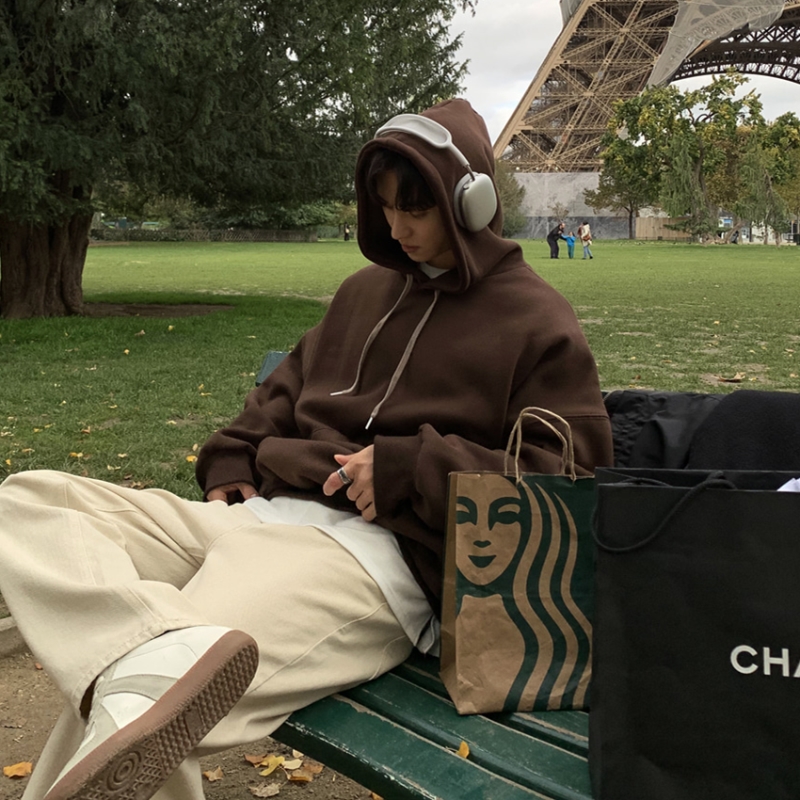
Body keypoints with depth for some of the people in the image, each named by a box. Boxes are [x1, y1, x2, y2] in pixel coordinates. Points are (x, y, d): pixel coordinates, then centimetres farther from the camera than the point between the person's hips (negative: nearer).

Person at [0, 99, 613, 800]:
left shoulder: (537, 321, 3)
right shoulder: (368, 290, 26)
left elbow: (573, 473, -6)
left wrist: (412, 467, -14)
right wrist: (230, 462, 16)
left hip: (376, 551, -9)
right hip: (258, 513, 9)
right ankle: (157, 656, -38)